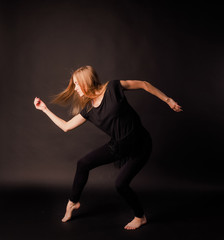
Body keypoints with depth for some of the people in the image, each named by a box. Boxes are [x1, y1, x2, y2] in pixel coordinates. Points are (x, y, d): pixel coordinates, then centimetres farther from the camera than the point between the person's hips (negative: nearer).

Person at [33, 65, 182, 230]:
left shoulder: (113, 87, -16)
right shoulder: (89, 109, 1)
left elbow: (144, 85, -9)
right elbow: (66, 126, 7)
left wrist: (168, 100, -8)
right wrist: (45, 109, 10)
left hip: (139, 145, -6)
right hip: (118, 145, 6)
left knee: (121, 184, -9)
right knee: (83, 164, 4)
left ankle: (140, 217, 20)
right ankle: (73, 202, 28)